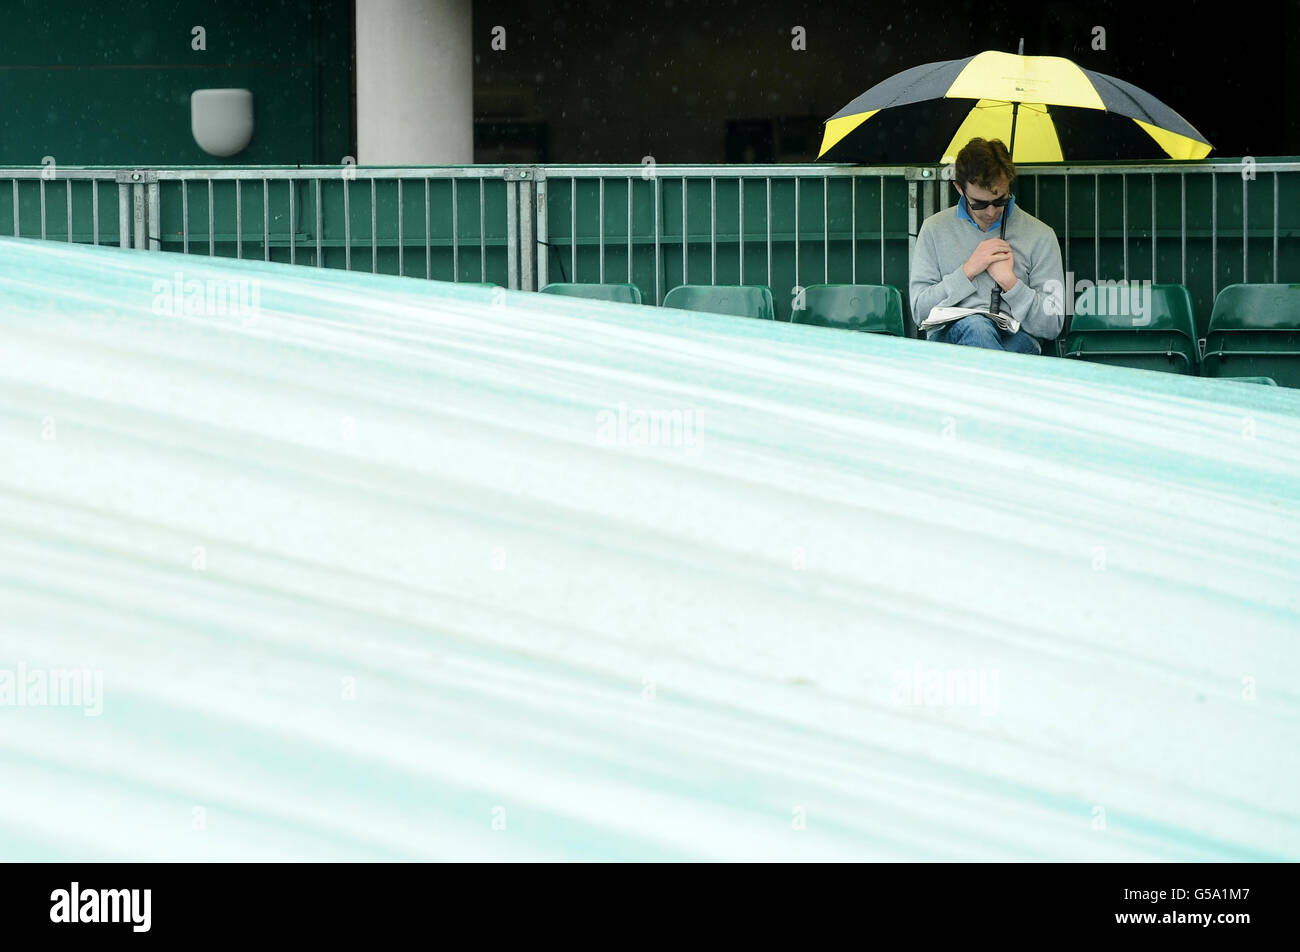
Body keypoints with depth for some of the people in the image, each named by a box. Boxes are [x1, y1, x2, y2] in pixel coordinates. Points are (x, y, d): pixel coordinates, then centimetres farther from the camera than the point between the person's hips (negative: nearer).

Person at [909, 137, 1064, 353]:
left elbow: (1052, 327, 6)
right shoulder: (935, 229, 12)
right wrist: (969, 270, -3)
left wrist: (1009, 280, -6)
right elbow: (919, 311, 6)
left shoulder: (1040, 236, 8)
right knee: (975, 326, -37)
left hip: (1014, 339, -1)